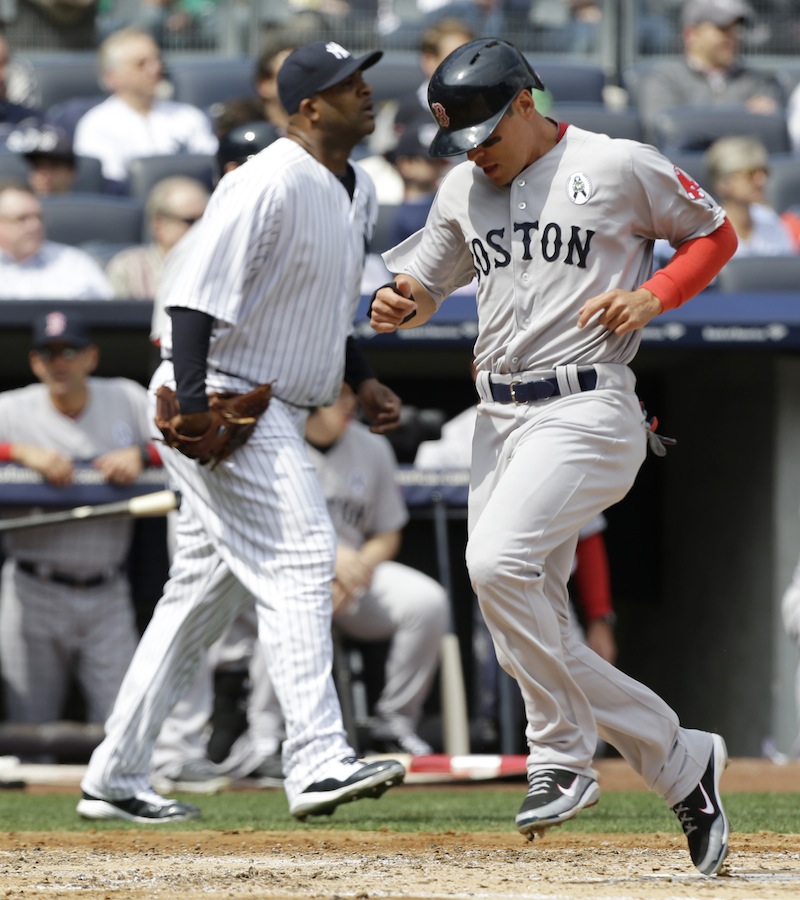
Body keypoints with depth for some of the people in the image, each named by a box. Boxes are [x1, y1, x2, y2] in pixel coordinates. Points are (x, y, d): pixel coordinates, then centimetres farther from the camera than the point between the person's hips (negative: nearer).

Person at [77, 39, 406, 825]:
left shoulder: (356, 193, 14)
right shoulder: (268, 185, -17)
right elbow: (198, 291, -23)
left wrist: (359, 379, 13)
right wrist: (190, 394, -32)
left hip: (273, 416, 10)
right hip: (217, 402, -10)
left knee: (205, 594, 12)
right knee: (299, 557, -18)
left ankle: (115, 780, 18)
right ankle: (317, 761, -24)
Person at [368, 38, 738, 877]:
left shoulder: (620, 167, -3)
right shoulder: (463, 189, 13)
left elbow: (715, 234, 7)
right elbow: (422, 286, 20)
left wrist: (652, 296, -10)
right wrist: (396, 304, -4)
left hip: (586, 408, -7)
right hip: (499, 419, 7)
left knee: (499, 561, -29)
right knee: (530, 644, 3)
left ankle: (562, 757, -17)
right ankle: (681, 760, 16)